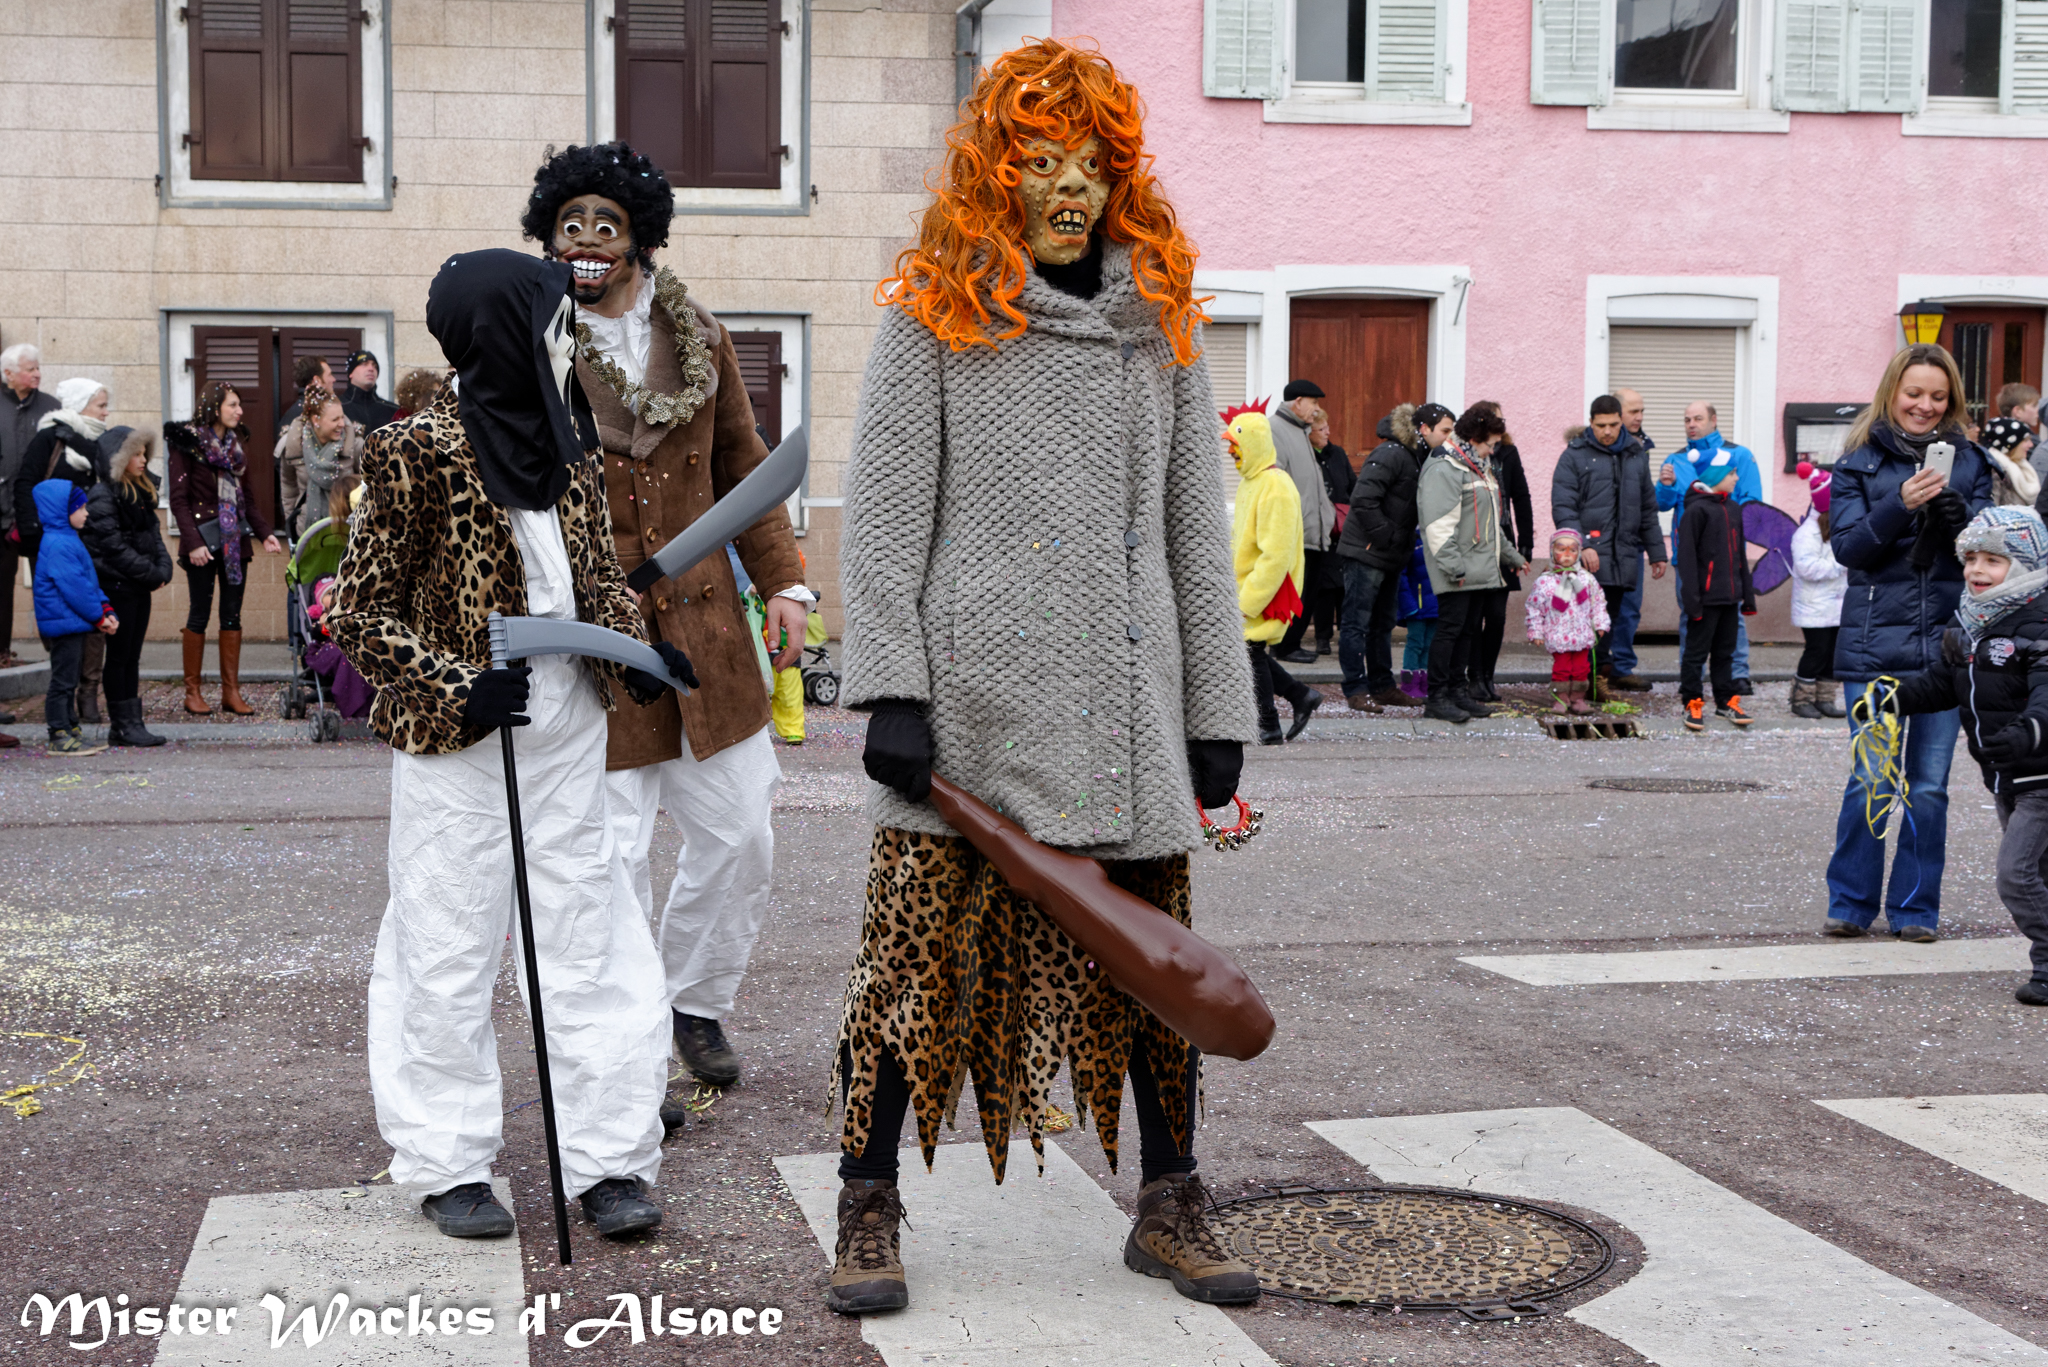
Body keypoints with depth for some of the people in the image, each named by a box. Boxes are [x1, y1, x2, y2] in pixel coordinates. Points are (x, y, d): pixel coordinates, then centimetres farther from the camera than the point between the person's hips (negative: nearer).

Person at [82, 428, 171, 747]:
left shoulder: (142, 492, 15)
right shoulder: (103, 496, -12)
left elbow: (153, 533, 15)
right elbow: (114, 547, -17)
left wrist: (163, 568, -2)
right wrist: (152, 574, -16)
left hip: (139, 587, 8)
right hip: (116, 585, -8)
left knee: (132, 656, 10)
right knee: (120, 655, -1)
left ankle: (131, 723, 13)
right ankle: (123, 725, 4)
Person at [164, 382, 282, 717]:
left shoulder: (235, 445, 13)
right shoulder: (187, 443, -6)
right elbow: (179, 500, -10)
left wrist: (265, 532, 4)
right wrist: (193, 542, -18)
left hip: (235, 541, 6)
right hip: (203, 541, -6)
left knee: (232, 614, 5)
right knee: (200, 614, -1)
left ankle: (231, 691, 8)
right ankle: (192, 691, 7)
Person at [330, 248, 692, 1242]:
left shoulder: (564, 444, 8)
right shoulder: (419, 454, -11)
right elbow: (358, 615, -8)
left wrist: (636, 650, 0)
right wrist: (457, 691, -18)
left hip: (566, 737, 6)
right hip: (457, 748, -6)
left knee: (589, 941, 7)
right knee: (449, 954, 4)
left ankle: (608, 1161, 15)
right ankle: (448, 1166, 18)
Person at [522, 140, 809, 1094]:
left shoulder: (698, 338, 9)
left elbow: (743, 468, 17)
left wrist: (780, 583, 10)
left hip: (701, 624, 5)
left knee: (739, 835, 10)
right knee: (609, 855, -3)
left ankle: (696, 1002, 33)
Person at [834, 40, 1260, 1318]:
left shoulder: (1160, 316, 13)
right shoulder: (936, 311, 2)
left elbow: (1198, 527, 13)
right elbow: (882, 516, -2)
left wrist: (1219, 709, 9)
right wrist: (891, 688, -12)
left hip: (1125, 698, 4)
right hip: (975, 694, -3)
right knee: (923, 949, 0)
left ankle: (1170, 1205, 22)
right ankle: (870, 1208, 13)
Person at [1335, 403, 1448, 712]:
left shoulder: (1420, 458, 12)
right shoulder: (1390, 454, -17)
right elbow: (1363, 500, -24)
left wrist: (1404, 545, 6)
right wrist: (1387, 536, -19)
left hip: (1391, 557, 10)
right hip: (1366, 553, -10)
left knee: (1383, 623, 15)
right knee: (1357, 622, -3)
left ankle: (1382, 686, 22)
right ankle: (1356, 690, -1)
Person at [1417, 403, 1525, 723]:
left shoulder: (1479, 467, 21)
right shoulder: (1443, 469, -13)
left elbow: (1491, 523, 32)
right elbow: (1439, 525, -20)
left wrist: (1510, 555, 34)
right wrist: (1454, 566, -25)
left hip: (1480, 569, 10)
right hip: (1458, 574, -10)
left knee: (1468, 629, 11)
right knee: (1450, 627, -9)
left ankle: (1458, 691, 17)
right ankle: (1437, 698, -6)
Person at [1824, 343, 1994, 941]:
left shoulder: (1967, 461, 9)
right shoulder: (1860, 462, 4)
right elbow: (1848, 545, -5)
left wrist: (1956, 512, -16)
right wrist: (1900, 506, -20)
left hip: (1944, 641, 2)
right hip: (1874, 644, -2)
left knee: (1929, 785, 5)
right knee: (1870, 782, 0)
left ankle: (1915, 908, 16)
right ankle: (1851, 904, 14)